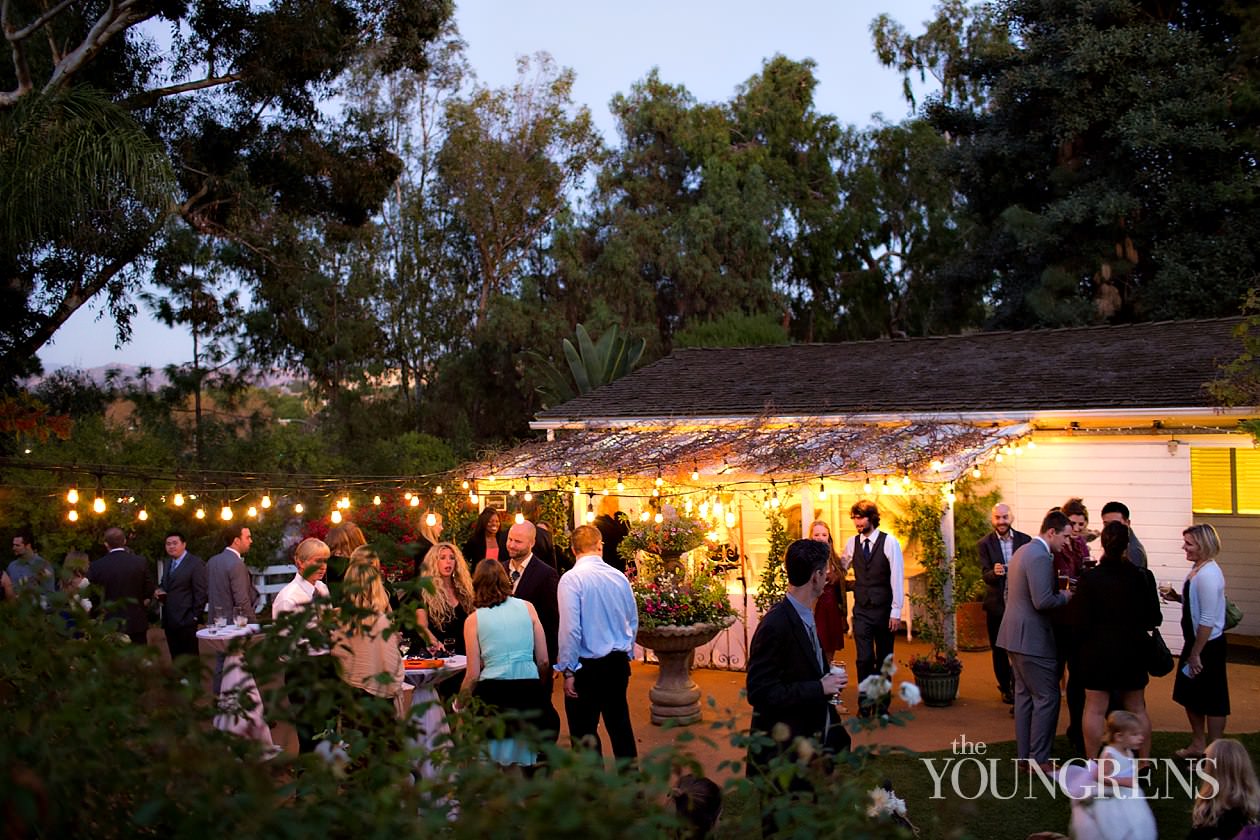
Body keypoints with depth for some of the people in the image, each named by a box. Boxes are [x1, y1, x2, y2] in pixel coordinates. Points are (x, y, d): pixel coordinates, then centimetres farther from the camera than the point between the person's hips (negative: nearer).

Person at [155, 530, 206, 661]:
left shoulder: (195, 563, -8)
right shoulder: (168, 563, 18)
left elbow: (200, 593, -11)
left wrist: (195, 616, -14)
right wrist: (158, 590, 3)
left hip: (186, 620, -8)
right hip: (169, 620, 8)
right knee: (176, 658, 11)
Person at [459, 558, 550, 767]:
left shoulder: (473, 620, 2)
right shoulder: (527, 608, 5)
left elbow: (473, 675, -1)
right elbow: (543, 661, 6)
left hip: (492, 693, -2)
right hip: (529, 690, 2)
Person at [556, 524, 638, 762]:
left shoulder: (572, 579, -15)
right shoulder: (619, 577, 1)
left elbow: (570, 628, -19)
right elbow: (633, 621, 10)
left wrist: (568, 671, -11)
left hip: (587, 665, -6)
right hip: (618, 663, 6)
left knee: (584, 733, 5)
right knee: (620, 725, 17)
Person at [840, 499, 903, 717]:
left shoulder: (889, 542, -9)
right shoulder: (852, 544, 4)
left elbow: (897, 578, -10)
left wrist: (896, 611, -11)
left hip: (884, 610, -2)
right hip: (861, 610, 2)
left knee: (884, 659, 8)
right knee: (864, 658, -6)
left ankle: (882, 705, 21)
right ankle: (865, 704, 6)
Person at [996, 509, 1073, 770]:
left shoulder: (1022, 551, 14)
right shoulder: (1040, 557, -19)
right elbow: (1043, 601, -25)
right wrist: (1064, 596, -8)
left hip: (1015, 635, 10)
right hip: (1032, 638, -10)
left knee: (1024, 695, 15)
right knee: (1047, 697, -4)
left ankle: (1024, 754, 20)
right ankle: (1039, 759, -1)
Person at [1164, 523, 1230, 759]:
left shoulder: (1208, 575, -24)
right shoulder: (1197, 569, 5)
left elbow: (1207, 620, -24)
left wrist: (1196, 654, -20)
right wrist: (1177, 597, 2)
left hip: (1208, 645, -10)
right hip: (1196, 641, 10)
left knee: (1212, 700, 3)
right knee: (1190, 695, 20)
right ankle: (1197, 744, 36)